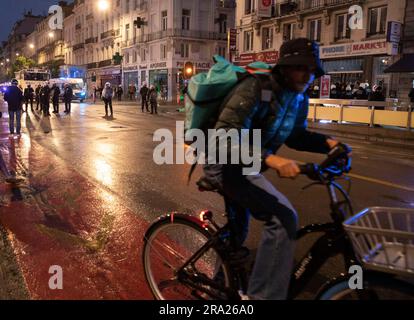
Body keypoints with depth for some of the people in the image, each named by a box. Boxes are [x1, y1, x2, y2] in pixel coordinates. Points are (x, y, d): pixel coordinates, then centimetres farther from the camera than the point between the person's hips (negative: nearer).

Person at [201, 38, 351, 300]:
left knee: (237, 231, 26)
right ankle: (263, 295, -16)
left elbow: (295, 135, 14)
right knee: (283, 217, -26)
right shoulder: (255, 88, -26)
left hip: (245, 166, 9)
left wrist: (328, 143, -3)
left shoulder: (300, 100, -1)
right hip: (225, 163, -9)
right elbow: (226, 136, -35)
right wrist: (270, 159, -47)